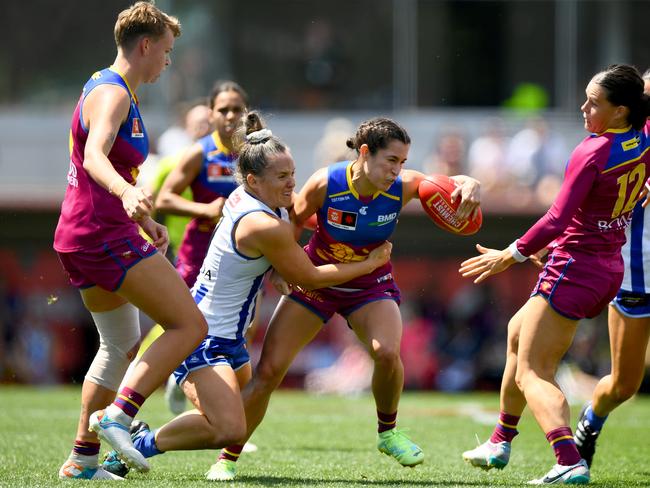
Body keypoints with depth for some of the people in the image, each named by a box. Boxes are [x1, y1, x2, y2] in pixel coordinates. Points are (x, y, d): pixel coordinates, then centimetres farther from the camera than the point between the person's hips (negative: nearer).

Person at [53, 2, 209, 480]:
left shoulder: (120, 93, 19)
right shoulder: (111, 94, -14)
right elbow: (94, 157, -33)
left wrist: (144, 220, 41)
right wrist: (127, 194, -52)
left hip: (82, 237, 11)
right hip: (105, 237, -11)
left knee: (121, 345, 20)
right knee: (190, 325, -13)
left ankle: (82, 458, 18)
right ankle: (117, 415, -21)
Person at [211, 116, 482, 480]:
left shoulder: (403, 187, -21)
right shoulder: (325, 184, -25)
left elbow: (452, 183, -12)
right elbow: (294, 222, -7)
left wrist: (469, 185, -33)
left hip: (371, 285, 0)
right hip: (315, 280, 0)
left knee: (386, 352, -31)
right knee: (268, 372, -8)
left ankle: (388, 432, -2)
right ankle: (228, 458, 8)